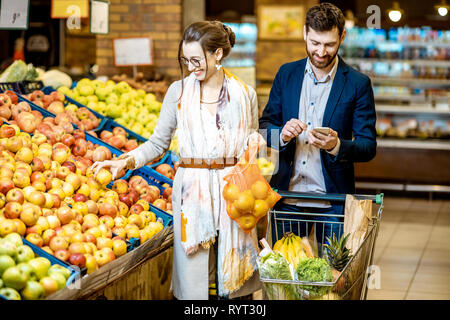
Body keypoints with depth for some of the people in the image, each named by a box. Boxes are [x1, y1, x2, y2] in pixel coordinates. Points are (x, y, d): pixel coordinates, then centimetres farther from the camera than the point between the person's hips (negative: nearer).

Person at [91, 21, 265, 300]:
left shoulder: (245, 94, 4)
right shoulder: (178, 91, 3)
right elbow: (159, 143, 5)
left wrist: (256, 141, -8)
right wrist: (125, 161, -8)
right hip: (191, 190, 0)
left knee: (234, 274, 5)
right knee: (193, 274, 1)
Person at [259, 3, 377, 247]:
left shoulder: (358, 84, -3)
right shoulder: (286, 74, 6)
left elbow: (369, 146, -4)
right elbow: (264, 125, 10)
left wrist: (337, 146, -24)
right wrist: (282, 135, -13)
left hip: (332, 201, -2)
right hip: (287, 197, 3)